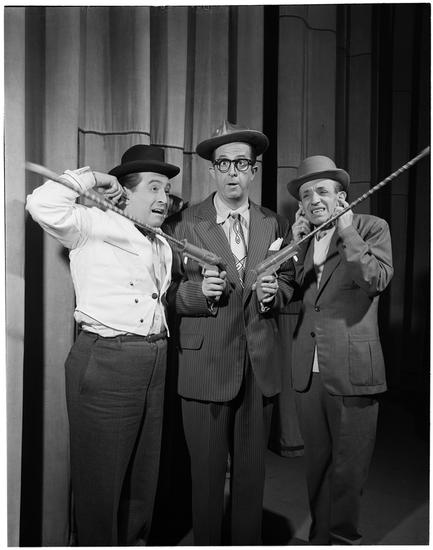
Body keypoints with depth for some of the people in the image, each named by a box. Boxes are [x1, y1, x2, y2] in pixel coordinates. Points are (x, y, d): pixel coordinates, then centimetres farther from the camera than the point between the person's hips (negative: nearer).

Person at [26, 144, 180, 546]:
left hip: (154, 363, 8)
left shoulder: (163, 245, 17)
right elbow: (43, 205, -23)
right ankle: (99, 544, 29)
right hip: (104, 363, -8)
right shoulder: (96, 226, -6)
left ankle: (134, 540, 42)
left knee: (143, 471, 21)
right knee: (100, 474, 7)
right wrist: (90, 179, -12)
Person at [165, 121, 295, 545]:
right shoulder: (184, 224, -1)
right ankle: (205, 542, 31)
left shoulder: (275, 226, 9)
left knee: (252, 470, 16)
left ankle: (248, 541, 37)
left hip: (260, 366, 3)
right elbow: (168, 293, 0)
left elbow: (288, 287, 13)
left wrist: (272, 294, -8)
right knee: (207, 471, 8)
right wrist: (198, 291, -20)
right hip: (205, 365, -3)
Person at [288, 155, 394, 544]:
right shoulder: (300, 238, 12)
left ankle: (343, 538, 30)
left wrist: (347, 231, -15)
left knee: (348, 466, 8)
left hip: (353, 369, -4)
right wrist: (296, 243, -3)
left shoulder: (372, 228, 0)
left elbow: (378, 280, -15)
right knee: (317, 462, 16)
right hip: (308, 371, 4)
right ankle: (320, 537, 35)